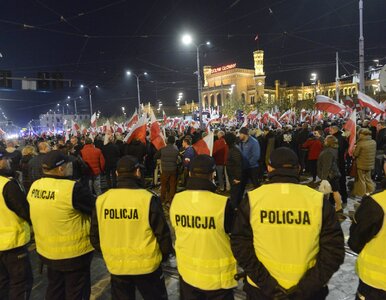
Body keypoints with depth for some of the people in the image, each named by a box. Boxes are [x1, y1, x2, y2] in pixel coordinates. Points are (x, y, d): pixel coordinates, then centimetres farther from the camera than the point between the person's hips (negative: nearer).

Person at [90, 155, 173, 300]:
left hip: (116, 265, 3)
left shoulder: (101, 200, -10)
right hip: (146, 264, -3)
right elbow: (162, 233, -13)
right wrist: (165, 254, 7)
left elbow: (95, 236, 1)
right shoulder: (148, 199, -20)